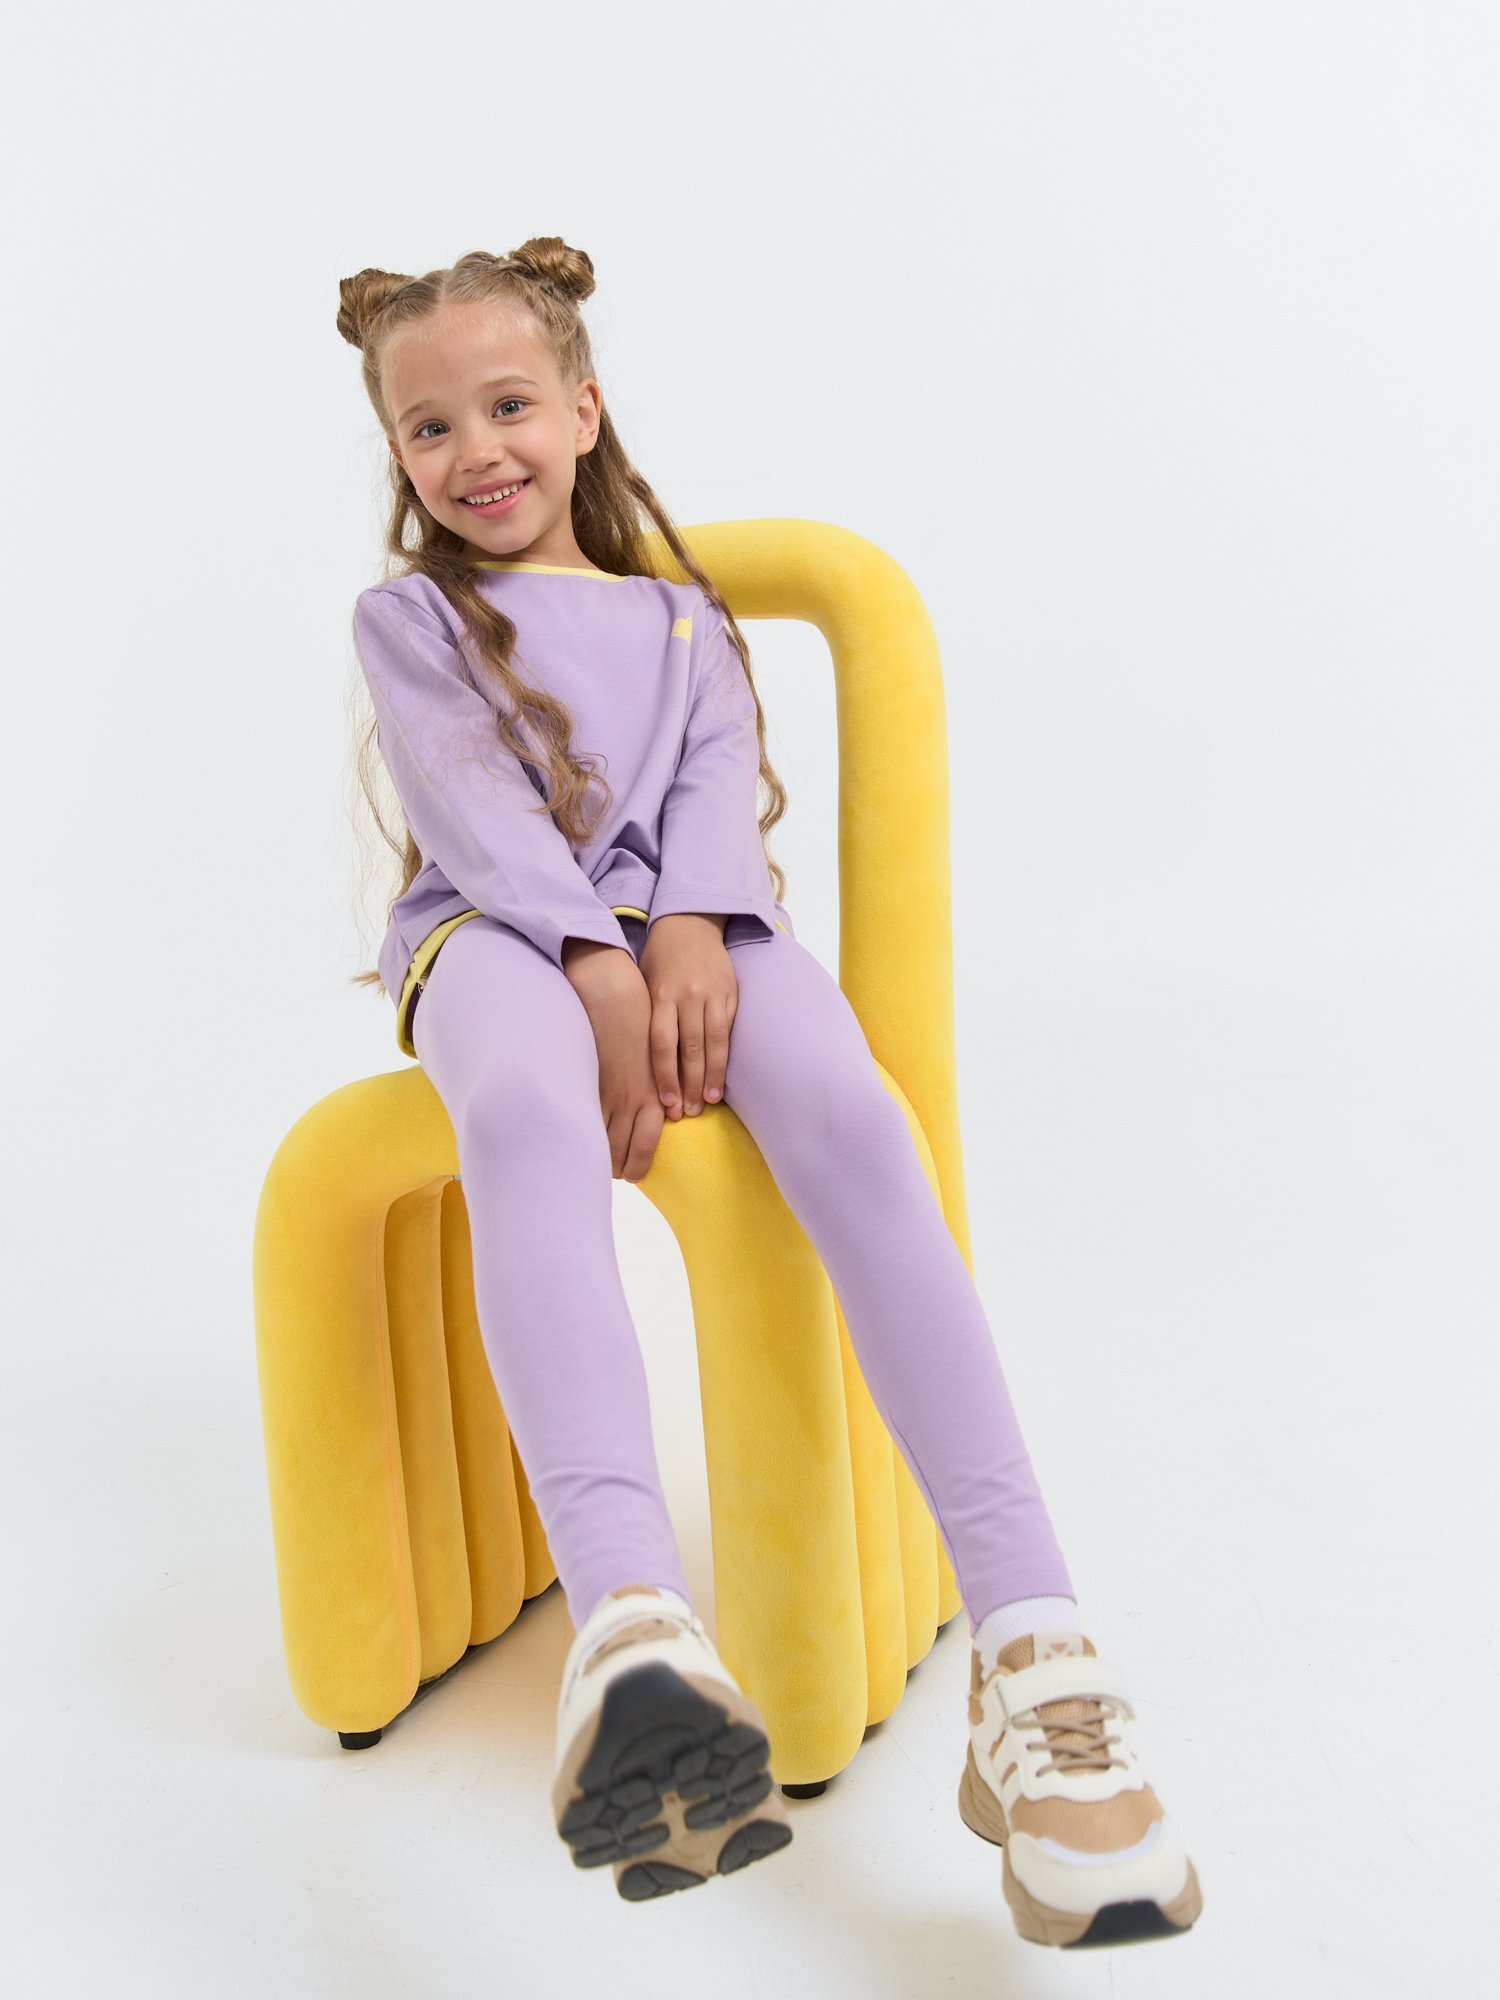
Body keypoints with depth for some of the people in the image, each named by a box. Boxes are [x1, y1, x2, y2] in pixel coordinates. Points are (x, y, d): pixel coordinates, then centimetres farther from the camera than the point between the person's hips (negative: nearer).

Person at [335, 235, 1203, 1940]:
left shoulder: (684, 620, 28)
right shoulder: (409, 617, 20)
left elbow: (718, 787, 8)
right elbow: (475, 808, 1)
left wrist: (686, 937, -16)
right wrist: (597, 968, -18)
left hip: (682, 932, 2)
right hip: (496, 931, -2)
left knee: (846, 1110, -34)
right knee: (524, 1111, -41)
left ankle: (1028, 1648, -43)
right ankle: (631, 1628, -63)